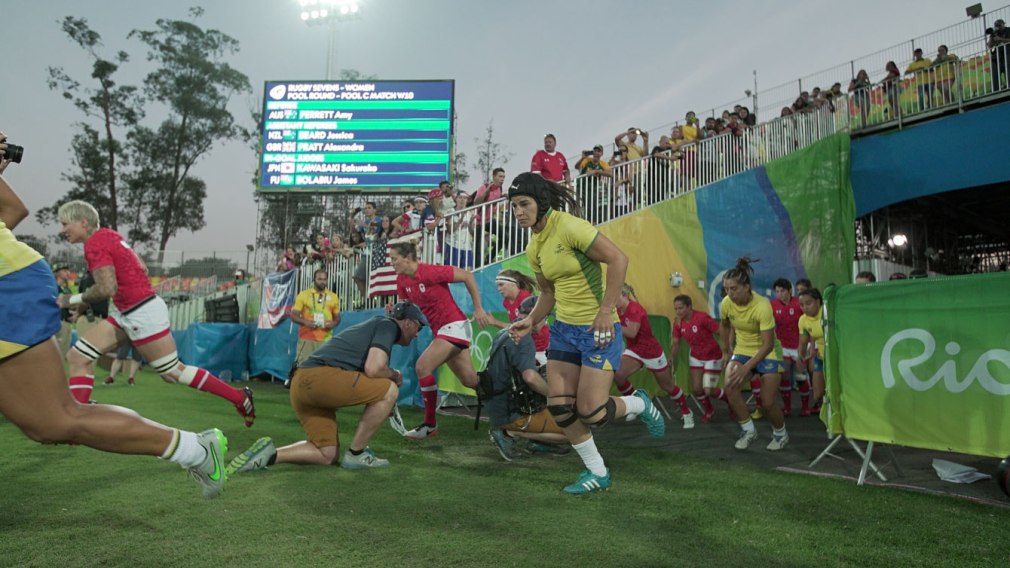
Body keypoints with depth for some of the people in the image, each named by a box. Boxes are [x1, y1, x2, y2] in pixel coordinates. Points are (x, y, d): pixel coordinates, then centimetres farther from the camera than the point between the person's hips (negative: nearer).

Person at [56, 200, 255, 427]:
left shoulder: (95, 244, -15)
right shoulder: (106, 235, 12)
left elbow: (106, 289, -26)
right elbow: (141, 269, 16)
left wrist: (72, 299, -9)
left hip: (142, 314, -10)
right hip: (125, 313, 10)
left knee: (173, 372, -1)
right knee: (77, 356, 6)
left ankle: (240, 397, 8)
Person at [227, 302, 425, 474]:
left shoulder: (372, 324, 30)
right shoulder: (388, 324, 2)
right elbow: (373, 369, -11)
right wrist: (394, 374, 8)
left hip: (300, 385, 10)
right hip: (321, 376, -10)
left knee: (327, 455, 14)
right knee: (389, 390, -3)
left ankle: (269, 453, 1)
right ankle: (355, 454, 1)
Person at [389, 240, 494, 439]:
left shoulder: (430, 272, -18)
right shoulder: (402, 280, 4)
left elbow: (467, 276, -14)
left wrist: (478, 309, -14)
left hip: (454, 326, -8)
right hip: (440, 330, 8)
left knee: (422, 366, -19)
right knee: (470, 381, 10)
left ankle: (430, 425, -7)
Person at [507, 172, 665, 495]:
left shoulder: (570, 227, -17)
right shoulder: (533, 248, 8)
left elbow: (618, 259, -22)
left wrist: (606, 311, -24)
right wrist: (531, 321, 2)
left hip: (598, 330, -8)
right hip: (564, 329, 8)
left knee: (590, 413, -9)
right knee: (559, 407, 1)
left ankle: (639, 404, 24)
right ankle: (597, 474, 20)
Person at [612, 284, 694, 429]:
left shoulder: (635, 309, -26)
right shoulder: (618, 311, -4)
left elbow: (632, 332, -39)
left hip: (652, 352, -6)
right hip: (634, 351, 6)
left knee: (668, 386, 9)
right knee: (617, 375, -19)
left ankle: (687, 413, 32)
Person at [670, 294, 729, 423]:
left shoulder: (702, 317, -28)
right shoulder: (678, 323, -10)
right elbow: (676, 342, 0)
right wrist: (671, 358, -14)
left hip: (712, 357, -5)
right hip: (695, 357, 5)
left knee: (709, 391, -7)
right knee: (696, 389, 1)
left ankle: (730, 400, 26)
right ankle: (709, 411, 32)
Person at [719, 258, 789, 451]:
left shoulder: (762, 306, -28)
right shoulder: (726, 303, -14)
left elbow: (768, 344, -28)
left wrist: (746, 368, -34)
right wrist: (726, 350, 11)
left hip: (767, 353, -4)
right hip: (742, 351, 4)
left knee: (767, 402, -5)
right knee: (730, 386, -23)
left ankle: (780, 433, 27)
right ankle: (748, 430, -5)